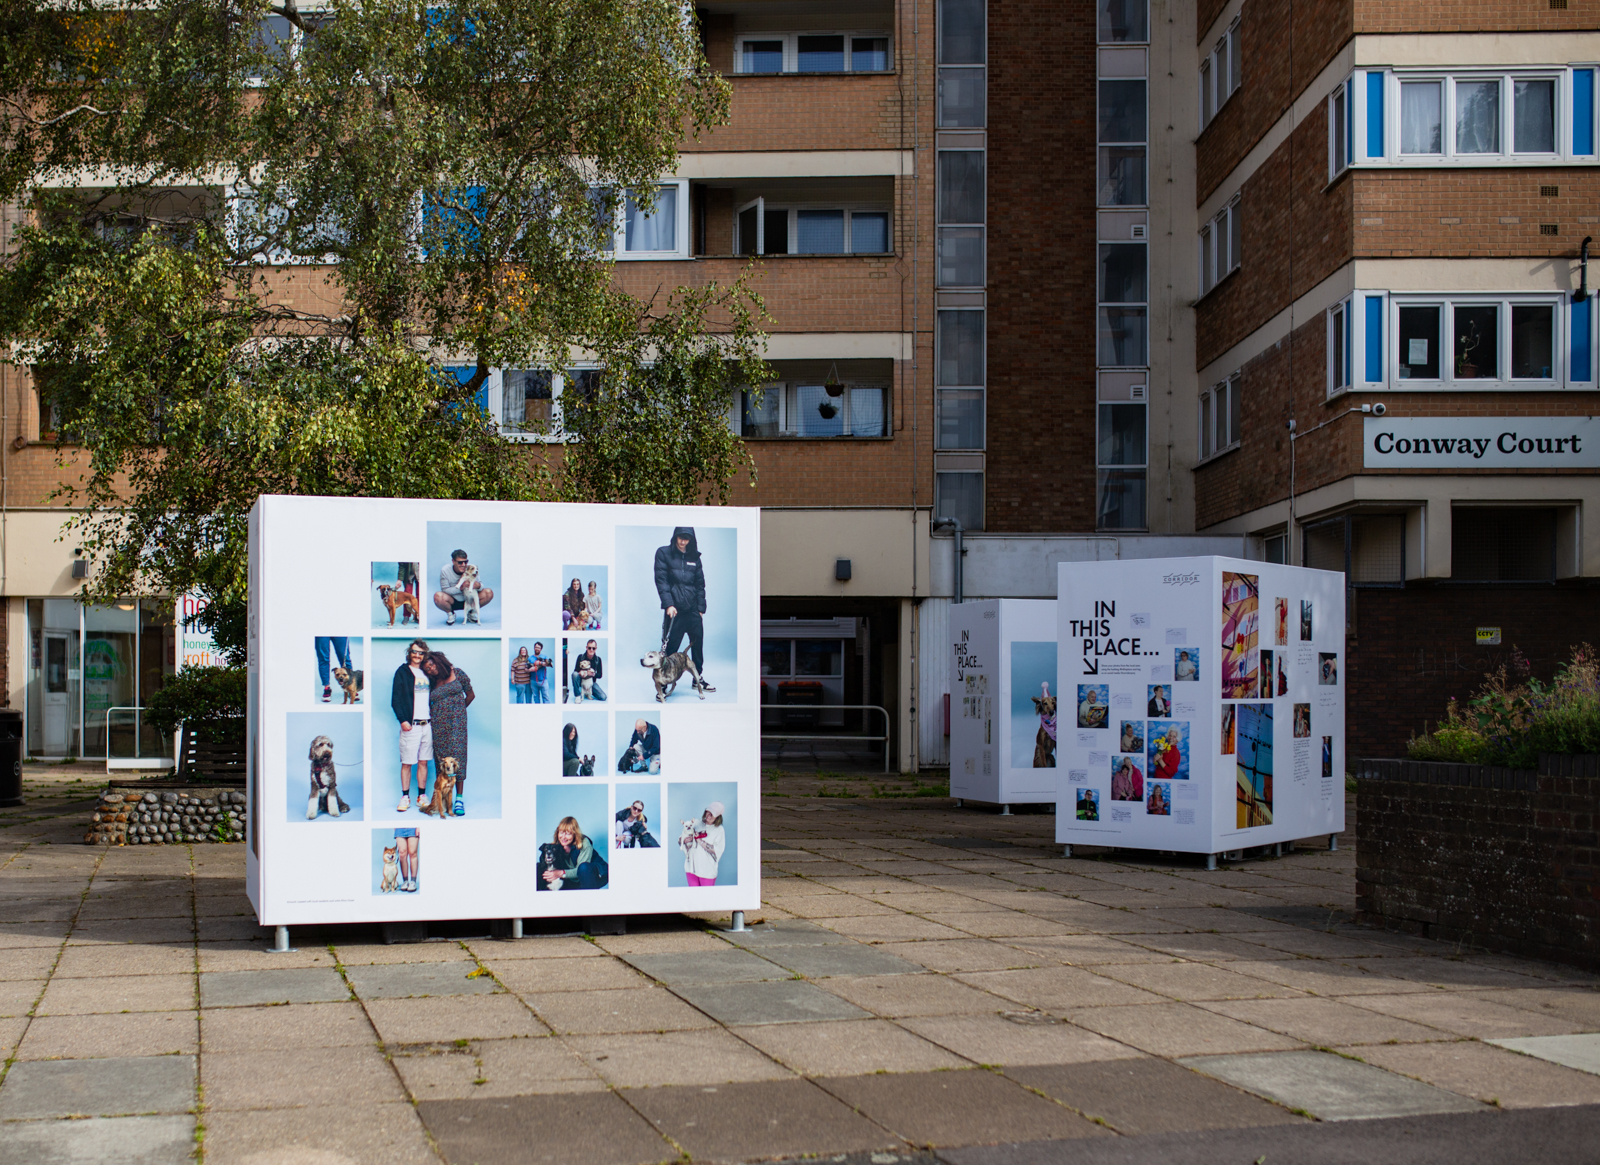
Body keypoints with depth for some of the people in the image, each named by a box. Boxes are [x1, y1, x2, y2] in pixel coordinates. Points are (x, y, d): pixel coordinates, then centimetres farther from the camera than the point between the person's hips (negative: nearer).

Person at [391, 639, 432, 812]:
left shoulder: (427, 674, 14)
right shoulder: (402, 672, -1)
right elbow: (395, 699, -5)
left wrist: (433, 717, 10)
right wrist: (402, 720, -14)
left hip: (427, 724, 5)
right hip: (410, 725, -5)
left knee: (423, 762, 8)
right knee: (407, 763, -1)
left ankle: (422, 796, 15)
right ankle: (405, 797, 5)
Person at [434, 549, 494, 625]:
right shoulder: (445, 570, -16)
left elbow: (481, 584, -4)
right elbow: (445, 590, -17)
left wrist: (478, 585, -31)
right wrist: (460, 587, -33)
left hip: (469, 600, 2)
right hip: (453, 603, -2)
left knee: (489, 593, -20)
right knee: (438, 596, -35)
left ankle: (472, 612, 6)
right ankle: (450, 613, -1)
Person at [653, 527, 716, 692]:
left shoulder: (694, 557, 12)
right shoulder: (663, 553, 1)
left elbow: (700, 584, 14)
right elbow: (661, 581, -6)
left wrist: (701, 608, 6)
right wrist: (668, 604, -15)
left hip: (693, 609, 4)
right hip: (674, 609, -4)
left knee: (698, 644, 9)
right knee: (670, 647, -5)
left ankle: (699, 679, 23)